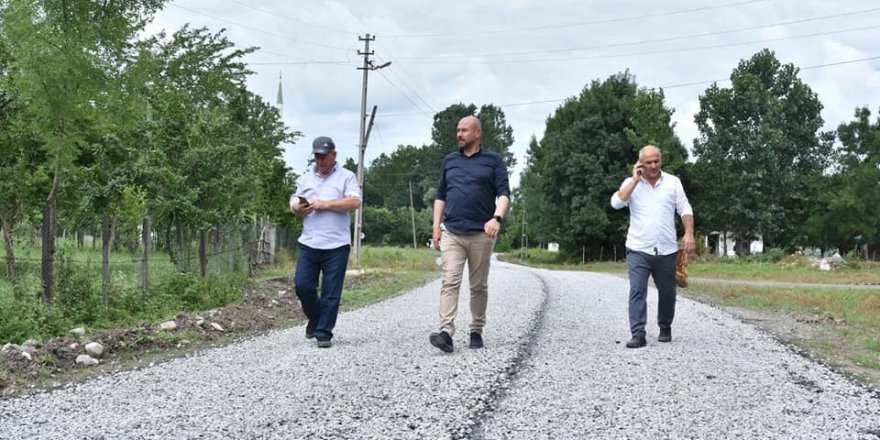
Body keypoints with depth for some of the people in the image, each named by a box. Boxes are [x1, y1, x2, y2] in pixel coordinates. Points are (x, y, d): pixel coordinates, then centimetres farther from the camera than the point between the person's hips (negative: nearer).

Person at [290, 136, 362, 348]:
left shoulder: (346, 177, 3)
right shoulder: (305, 178, 17)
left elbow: (355, 202, -11)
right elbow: (294, 204, 19)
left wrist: (325, 204, -14)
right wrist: (299, 208, -6)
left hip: (336, 245, -4)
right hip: (309, 243, 4)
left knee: (331, 293, -1)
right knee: (302, 285, -1)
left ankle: (324, 333, 8)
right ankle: (315, 318, 25)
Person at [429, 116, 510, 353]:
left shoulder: (493, 160, 4)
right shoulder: (449, 160, 14)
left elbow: (504, 193, -3)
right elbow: (440, 195, 17)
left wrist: (497, 218, -21)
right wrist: (436, 227, 8)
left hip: (481, 233, -2)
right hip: (451, 233, 2)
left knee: (479, 286, 7)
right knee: (450, 282, -11)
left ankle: (476, 331, 19)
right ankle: (446, 333, -20)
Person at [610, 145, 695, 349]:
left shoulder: (673, 182, 6)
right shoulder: (631, 183, 4)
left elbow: (685, 209, 3)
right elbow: (616, 203, -12)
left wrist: (689, 233, -11)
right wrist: (636, 180, -10)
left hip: (667, 250, 1)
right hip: (638, 249, -1)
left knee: (667, 292, 11)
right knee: (637, 291, -11)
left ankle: (665, 328, 31)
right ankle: (638, 334, -11)